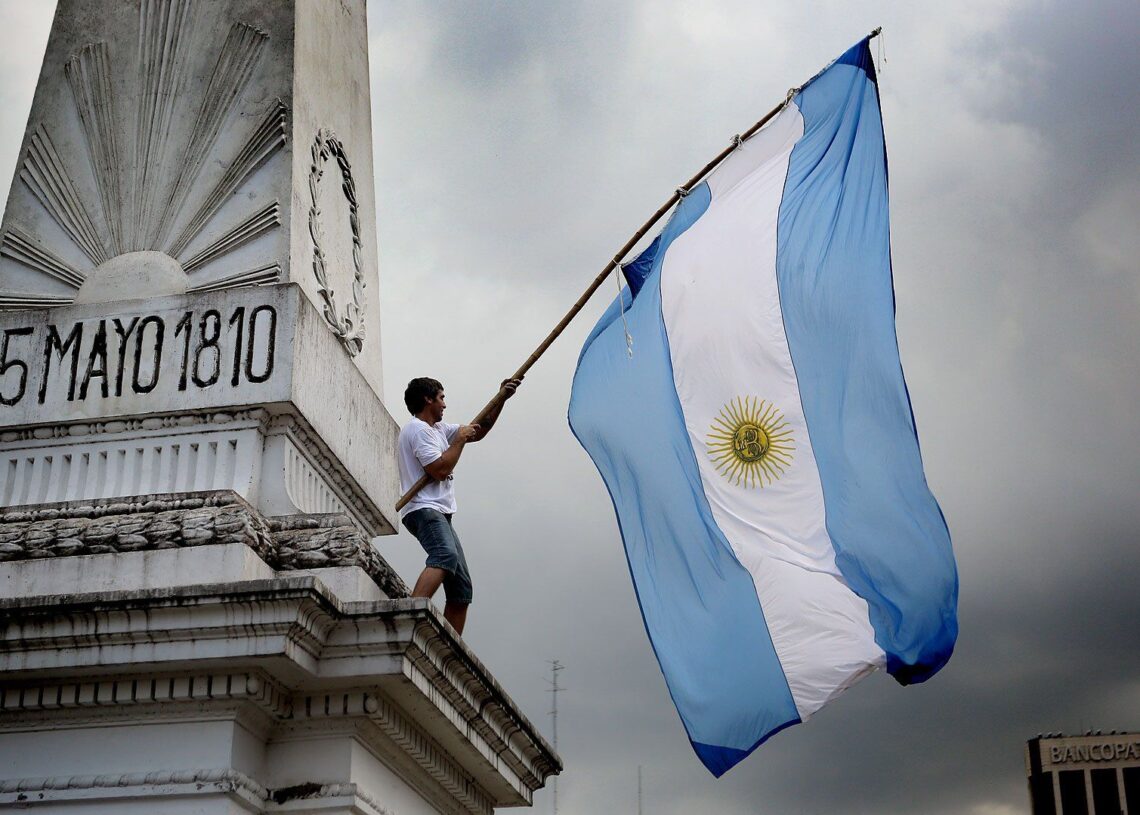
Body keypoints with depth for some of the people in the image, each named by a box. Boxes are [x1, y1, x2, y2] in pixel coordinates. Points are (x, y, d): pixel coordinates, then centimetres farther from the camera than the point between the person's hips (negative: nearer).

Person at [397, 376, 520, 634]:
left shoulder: (438, 428, 24)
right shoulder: (418, 430, -6)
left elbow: (479, 432, 29)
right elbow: (440, 470, -16)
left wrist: (501, 399, 22)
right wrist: (459, 440, -4)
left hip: (440, 515, 11)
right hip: (424, 510, -11)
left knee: (461, 588, 5)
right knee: (446, 556, -38)